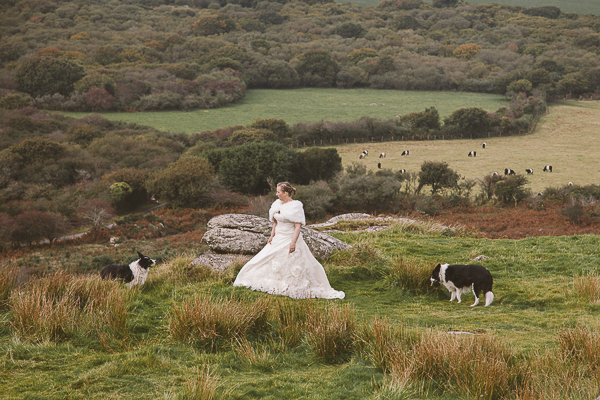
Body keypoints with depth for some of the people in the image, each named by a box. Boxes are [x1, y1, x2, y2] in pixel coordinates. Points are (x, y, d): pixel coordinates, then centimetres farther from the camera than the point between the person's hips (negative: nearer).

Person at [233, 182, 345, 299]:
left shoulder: (296, 206, -14)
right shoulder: (278, 204, 7)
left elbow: (298, 226, -17)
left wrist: (293, 242, -24)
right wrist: (272, 236, 8)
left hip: (289, 240, -7)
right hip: (278, 240, 8)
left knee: (293, 267, -4)